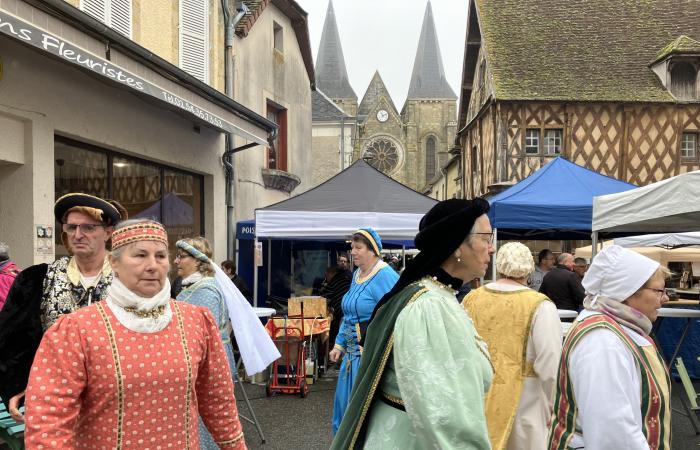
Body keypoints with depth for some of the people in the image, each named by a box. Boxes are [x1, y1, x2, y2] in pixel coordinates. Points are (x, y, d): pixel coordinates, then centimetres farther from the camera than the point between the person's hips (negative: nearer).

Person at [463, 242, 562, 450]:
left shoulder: (471, 299, -3)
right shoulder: (539, 306, -16)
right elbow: (550, 367, -17)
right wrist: (553, 407, 0)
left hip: (476, 400, 4)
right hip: (521, 402, -4)